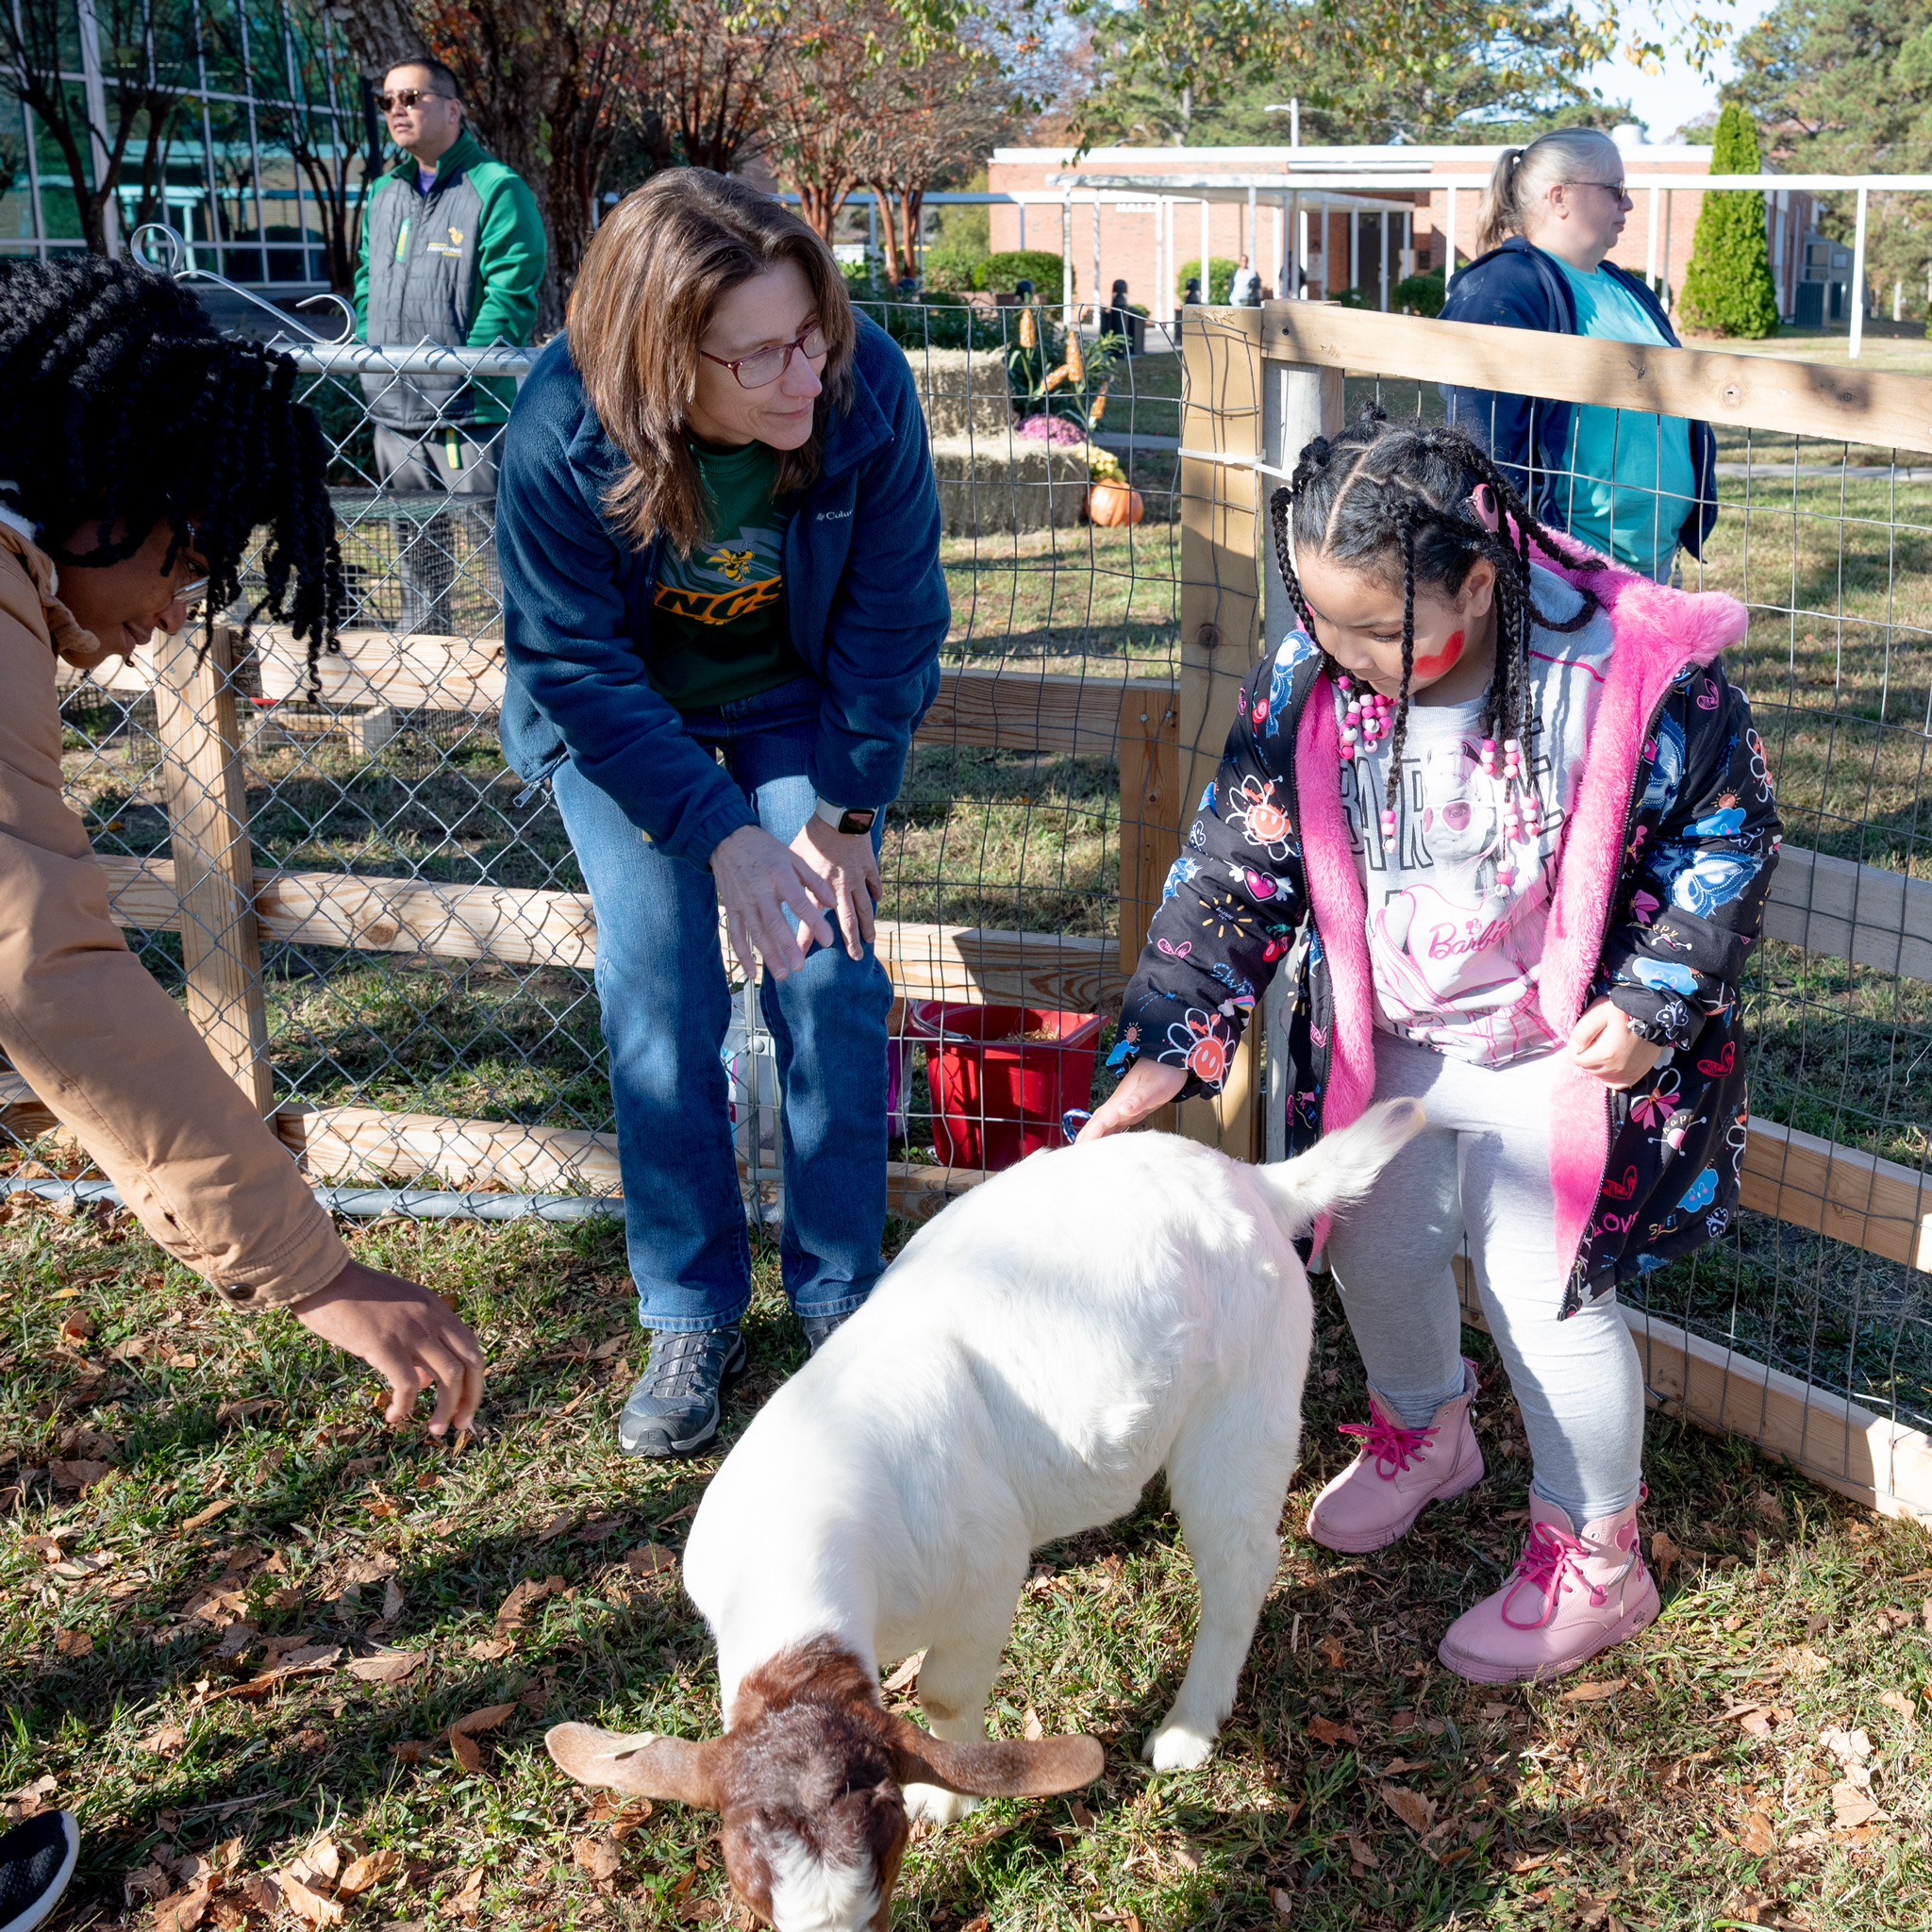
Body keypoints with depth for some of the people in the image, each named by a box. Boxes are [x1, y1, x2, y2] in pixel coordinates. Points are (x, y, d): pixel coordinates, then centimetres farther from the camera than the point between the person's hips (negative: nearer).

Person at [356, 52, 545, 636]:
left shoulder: (497, 189, -7)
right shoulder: (384, 194, 16)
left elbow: (510, 296, -14)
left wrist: (461, 376, -18)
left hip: (472, 414, -7)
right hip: (393, 415, 7)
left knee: (500, 556, -5)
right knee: (415, 559, 16)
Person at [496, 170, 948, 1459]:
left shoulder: (868, 390, -28)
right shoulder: (562, 435, -31)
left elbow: (890, 623, -14)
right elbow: (578, 665, -20)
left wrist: (846, 811, -11)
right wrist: (719, 832, -24)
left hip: (801, 700, 1)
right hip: (626, 717, -1)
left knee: (834, 981, -6)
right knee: (657, 1002, -6)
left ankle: (842, 1292, 13)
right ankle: (692, 1317, 10)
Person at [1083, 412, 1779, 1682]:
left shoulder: (1634, 675, -26)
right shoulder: (1308, 685, -17)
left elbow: (1729, 829, -9)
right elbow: (1237, 871, -12)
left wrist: (1657, 996, -16)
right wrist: (1165, 1045, -19)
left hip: (1561, 1044, -4)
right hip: (1387, 1042, 5)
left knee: (1544, 1293, 0)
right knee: (1375, 1250, 18)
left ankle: (1595, 1559, 25)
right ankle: (1427, 1433, 51)